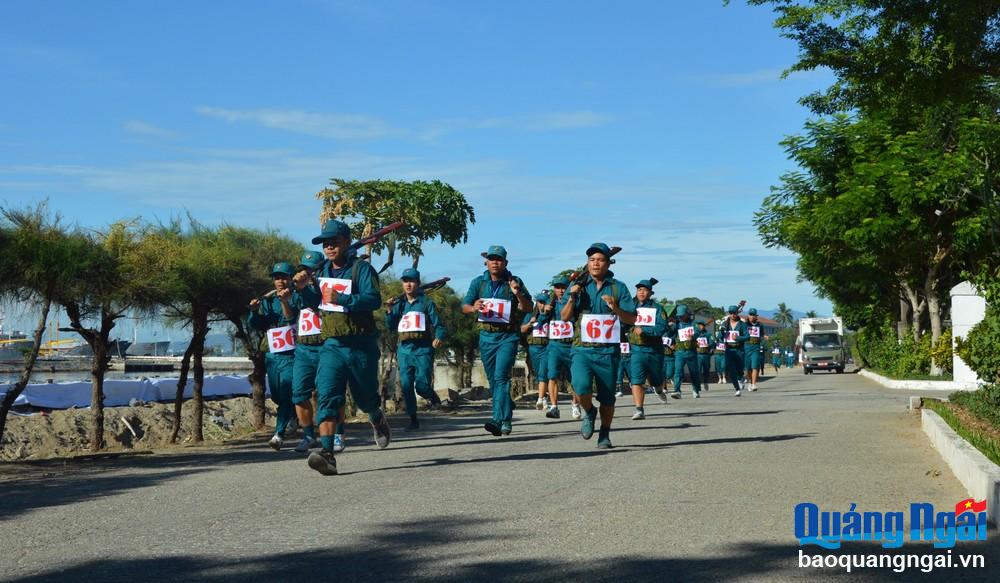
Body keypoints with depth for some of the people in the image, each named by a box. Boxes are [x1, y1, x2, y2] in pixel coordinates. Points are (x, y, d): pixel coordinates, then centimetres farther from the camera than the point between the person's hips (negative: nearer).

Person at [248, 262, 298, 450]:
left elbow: (292, 318, -15)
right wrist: (254, 311, -14)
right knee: (276, 395, 13)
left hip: (291, 354, -5)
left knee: (286, 393, -17)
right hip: (272, 355, 5)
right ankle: (294, 414, 40)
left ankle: (279, 433, -20)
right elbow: (256, 325, 6)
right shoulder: (268, 300, 12)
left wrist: (285, 301, -31)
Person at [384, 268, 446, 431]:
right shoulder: (399, 304, 12)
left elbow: (438, 324, -1)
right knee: (406, 386, -2)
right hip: (404, 350, 3)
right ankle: (413, 419, 9)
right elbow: (391, 327, 9)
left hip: (423, 350, -3)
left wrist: (439, 338, -21)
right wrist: (389, 311, -7)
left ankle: (432, 396, 28)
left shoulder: (426, 302, 2)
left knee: (422, 385, -8)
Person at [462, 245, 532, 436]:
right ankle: (506, 418, 26)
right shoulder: (478, 282, 8)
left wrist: (518, 294, -21)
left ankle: (498, 420, -24)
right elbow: (464, 307, 4)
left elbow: (528, 308, -1)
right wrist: (474, 308, -20)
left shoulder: (514, 282, 0)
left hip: (507, 337, -4)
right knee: (493, 379, 10)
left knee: (501, 376, -17)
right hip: (486, 336, 4)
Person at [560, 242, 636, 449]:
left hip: (608, 351, 0)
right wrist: (572, 298, -9)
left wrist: (615, 308, -16)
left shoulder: (618, 288, 5)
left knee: (607, 398, 5)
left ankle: (605, 435, 25)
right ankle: (589, 412, 8)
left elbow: (632, 319, 2)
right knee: (581, 386, -23)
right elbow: (564, 317, 7)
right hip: (582, 349, 0)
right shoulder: (580, 286, 9)